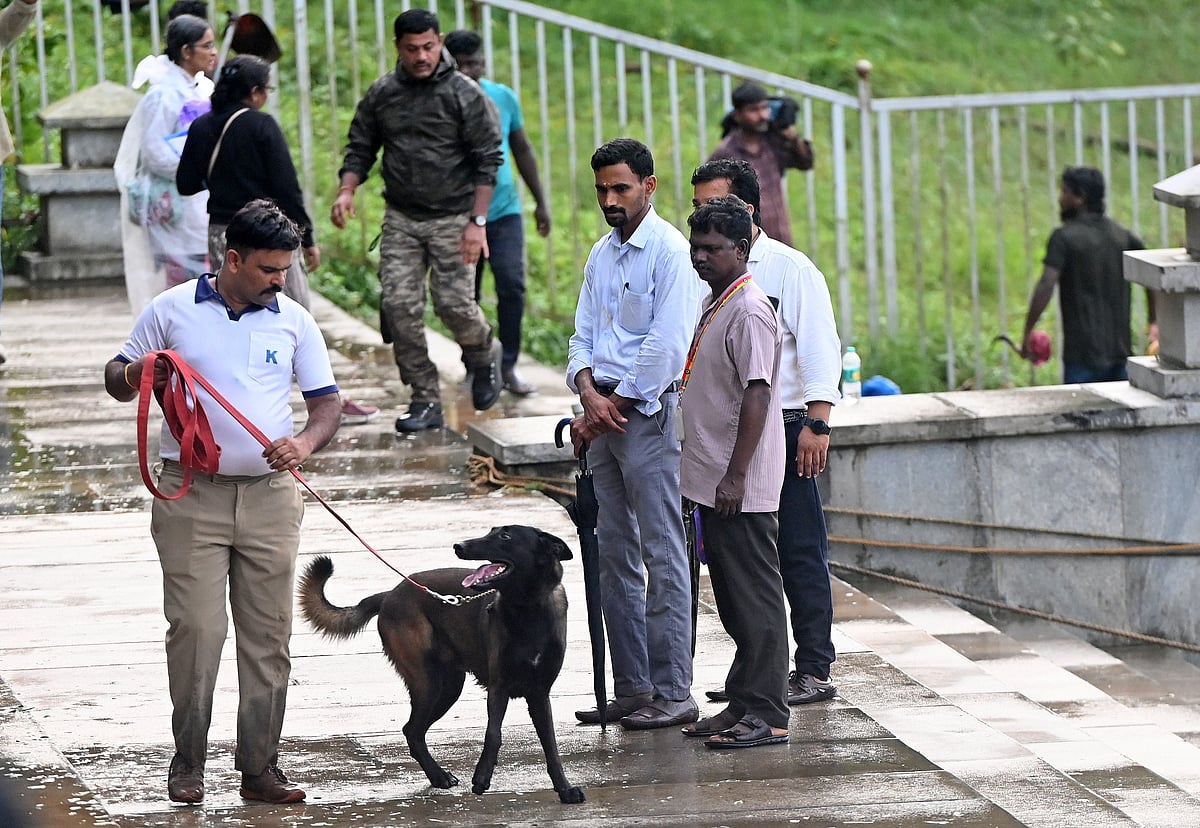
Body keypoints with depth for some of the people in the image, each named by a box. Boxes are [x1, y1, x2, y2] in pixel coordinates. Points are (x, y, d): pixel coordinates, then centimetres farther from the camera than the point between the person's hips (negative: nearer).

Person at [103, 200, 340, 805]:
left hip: (270, 497, 2)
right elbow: (116, 382, 12)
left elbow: (326, 401, 10)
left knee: (268, 636, 2)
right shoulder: (172, 311, 3)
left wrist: (306, 443, -12)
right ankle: (188, 763, 4)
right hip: (192, 494, -2)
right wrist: (136, 374, -13)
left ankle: (259, 768, 8)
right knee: (195, 630, -8)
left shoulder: (293, 321, 7)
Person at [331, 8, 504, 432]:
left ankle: (484, 358, 27)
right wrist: (347, 189, -8)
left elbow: (487, 160, -6)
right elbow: (360, 150, 13)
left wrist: (477, 222, -12)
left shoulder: (465, 94, -7)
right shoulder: (381, 95, 4)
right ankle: (426, 401, 3)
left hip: (452, 219, -3)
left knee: (453, 302, -7)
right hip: (401, 219, 4)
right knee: (399, 305, -5)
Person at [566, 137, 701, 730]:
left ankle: (673, 692, -8)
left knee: (663, 555, -8)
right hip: (604, 414, 8)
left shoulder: (670, 251, -9)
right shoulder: (601, 255, 16)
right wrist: (589, 394, -6)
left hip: (650, 410, -8)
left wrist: (614, 406, -12)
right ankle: (631, 688, 13)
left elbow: (666, 345, -16)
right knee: (615, 555, 9)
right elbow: (583, 336, 13)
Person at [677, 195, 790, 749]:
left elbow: (756, 396, -22)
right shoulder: (715, 305, 15)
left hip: (741, 488, -10)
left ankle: (766, 714, -3)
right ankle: (743, 703, 21)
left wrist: (735, 476, -24)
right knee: (732, 597, 14)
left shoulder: (749, 312, -16)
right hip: (713, 482, 10)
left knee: (755, 597, -6)